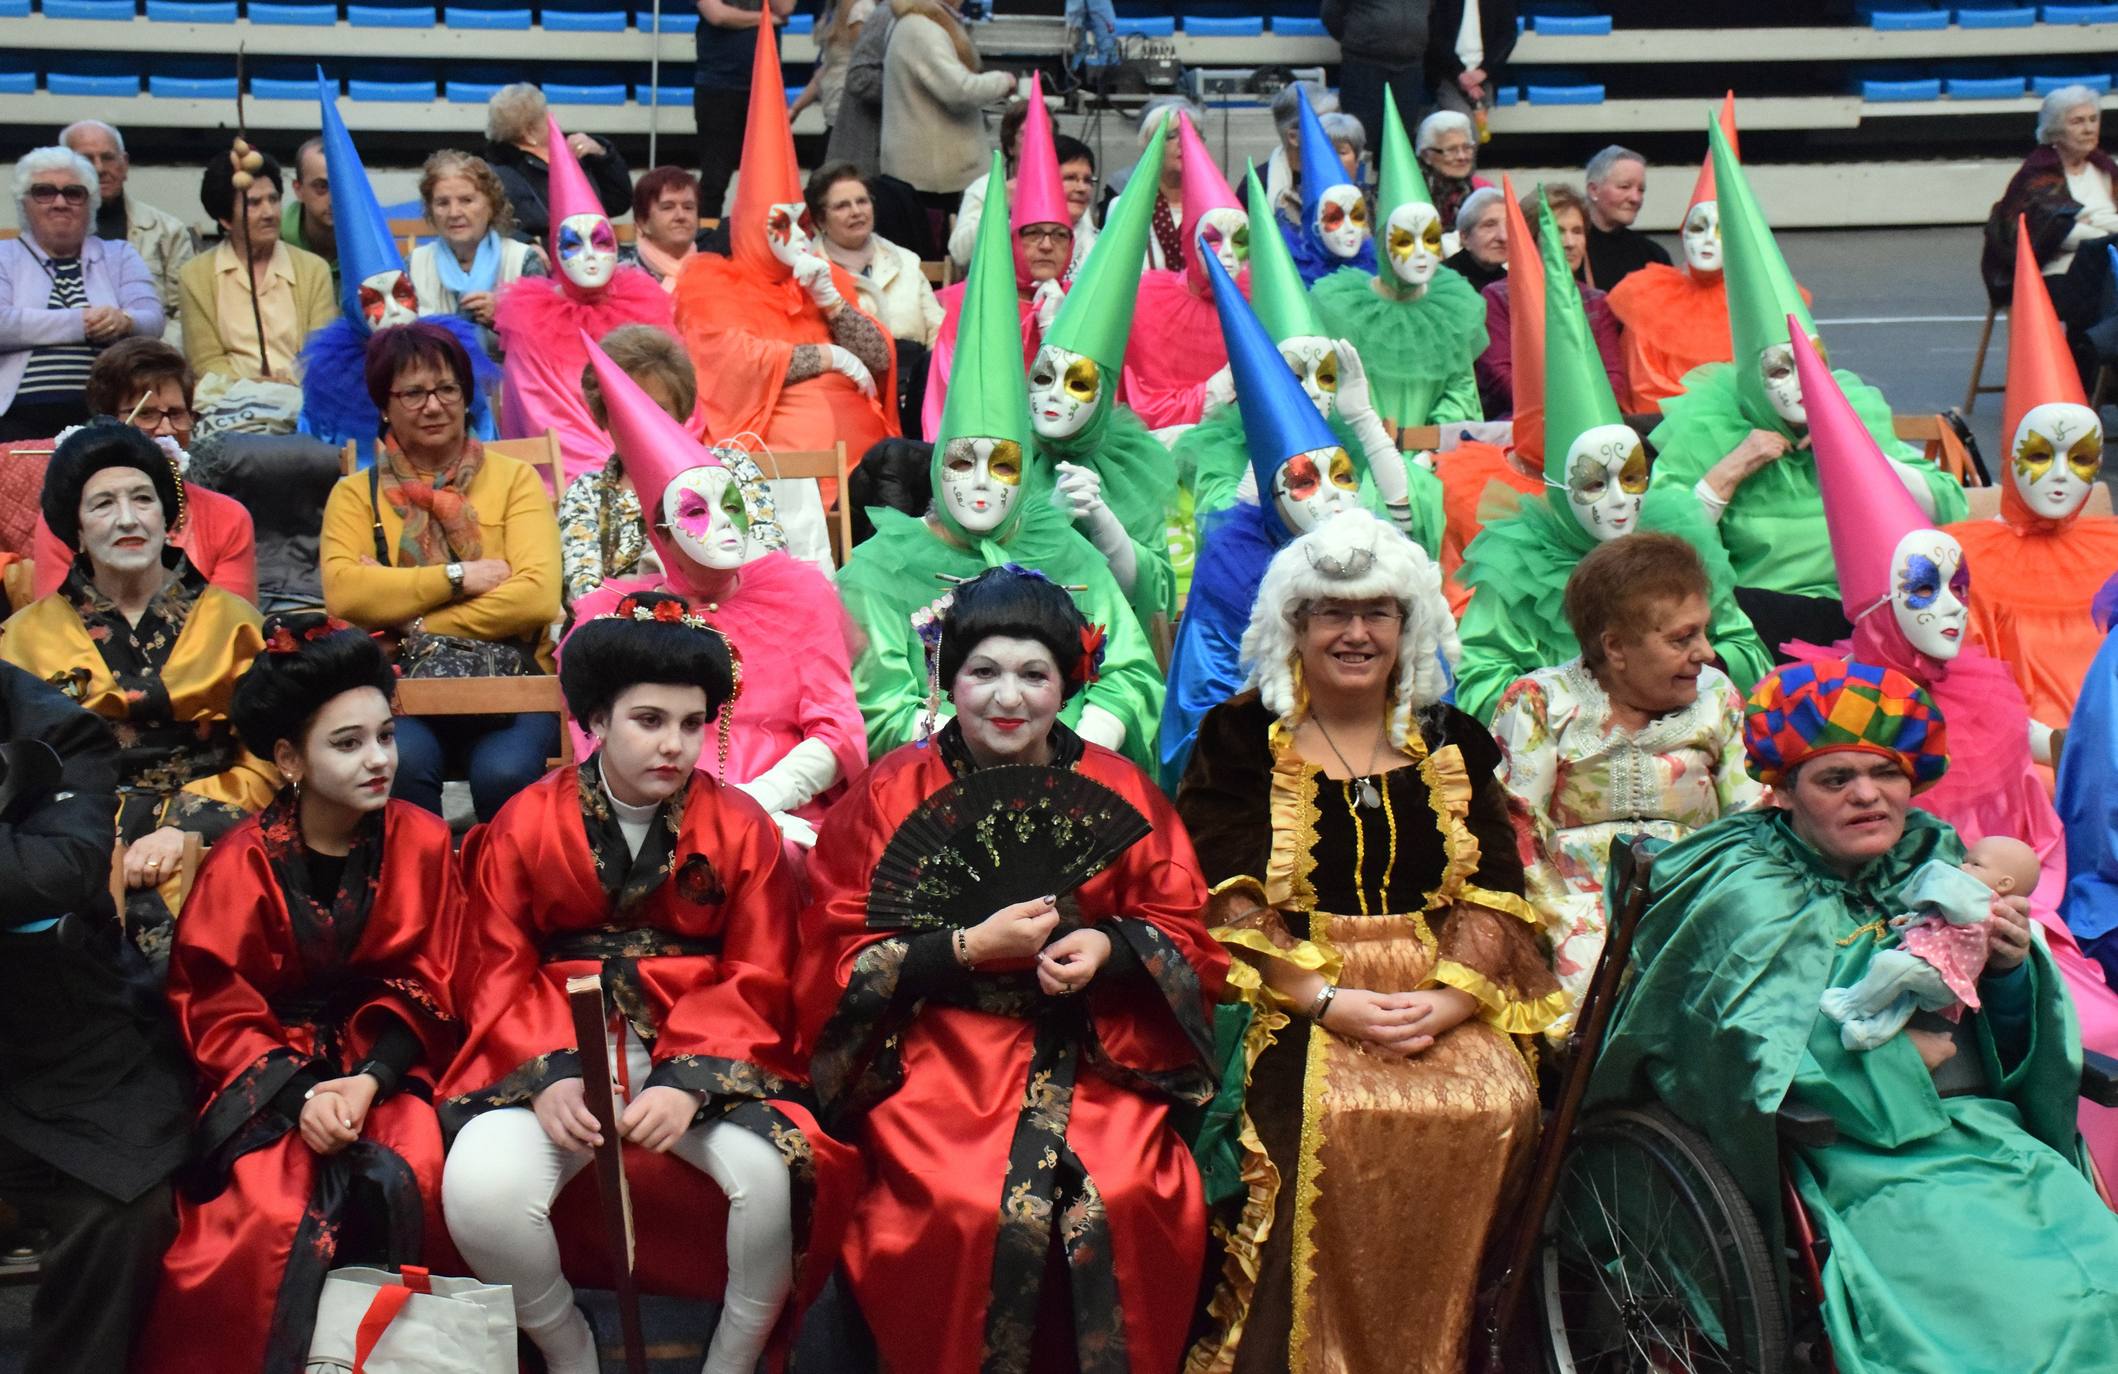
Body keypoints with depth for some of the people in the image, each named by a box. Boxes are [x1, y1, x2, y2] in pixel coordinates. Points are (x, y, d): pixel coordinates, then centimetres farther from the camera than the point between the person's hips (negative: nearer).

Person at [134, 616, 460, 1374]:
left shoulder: (421, 842, -3)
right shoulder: (244, 861, -6)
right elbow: (216, 1009, -6)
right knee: (271, 1212, -27)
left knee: (402, 1185, -27)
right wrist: (300, 1093, -21)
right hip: (267, 1073, -1)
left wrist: (368, 1082, -18)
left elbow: (423, 989, -2)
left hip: (384, 1067, 1)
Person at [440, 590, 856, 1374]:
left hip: (704, 1053, 0)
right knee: (479, 1189, -27)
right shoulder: (526, 825, 3)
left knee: (780, 1175, -29)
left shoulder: (740, 827, 2)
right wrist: (546, 1073, -17)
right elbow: (498, 972, 2)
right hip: (560, 1053, 1)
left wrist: (690, 1081, -18)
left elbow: (755, 979, -1)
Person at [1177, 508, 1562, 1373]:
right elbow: (1228, 902, -3)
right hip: (1288, 998, -2)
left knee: (1498, 1105, -25)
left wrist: (1448, 1000, -11)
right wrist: (1327, 1000, -15)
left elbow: (1495, 894, 7)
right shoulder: (1240, 739, 7)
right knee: (1326, 1113, -31)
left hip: (1445, 997, 3)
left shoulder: (1453, 745, 16)